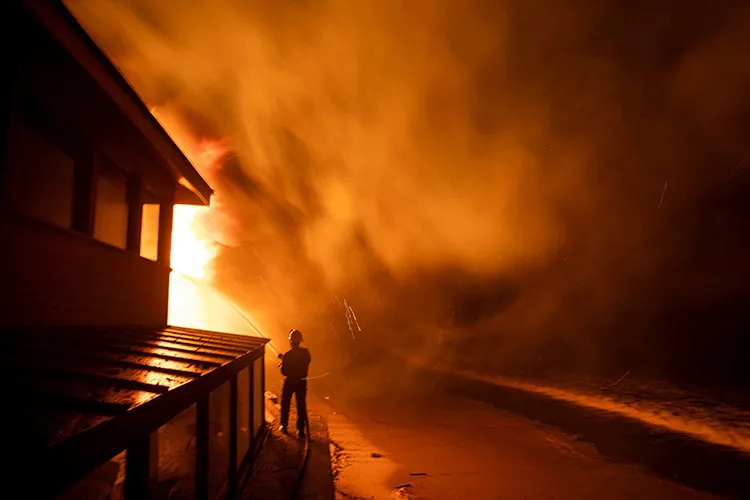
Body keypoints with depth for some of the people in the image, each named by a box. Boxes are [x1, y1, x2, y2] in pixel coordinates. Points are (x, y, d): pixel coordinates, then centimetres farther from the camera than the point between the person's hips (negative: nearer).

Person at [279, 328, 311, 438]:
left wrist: (282, 363, 4)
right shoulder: (306, 353, -8)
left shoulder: (287, 355, -20)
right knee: (301, 406, 10)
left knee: (285, 404, 18)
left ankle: (284, 426, 27)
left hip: (289, 382, -2)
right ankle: (300, 429, 10)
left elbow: (284, 372, -16)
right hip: (301, 382, 2)